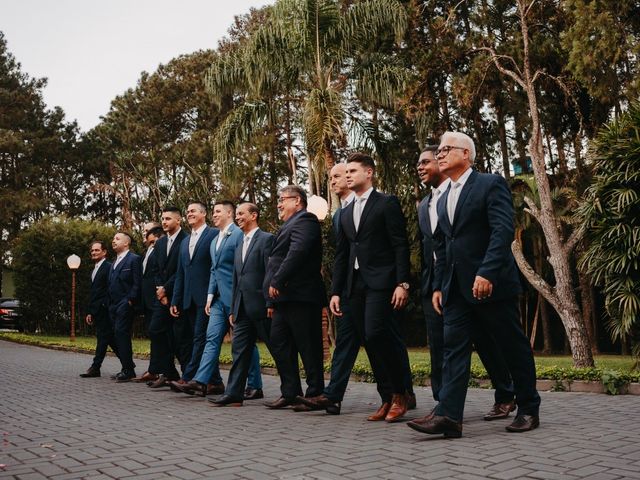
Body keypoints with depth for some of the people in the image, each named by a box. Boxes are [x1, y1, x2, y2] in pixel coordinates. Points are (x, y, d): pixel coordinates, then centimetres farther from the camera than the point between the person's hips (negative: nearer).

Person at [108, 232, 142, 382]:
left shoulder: (134, 259, -4)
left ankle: (128, 370, -10)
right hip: (113, 305, 8)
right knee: (118, 336, 8)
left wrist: (130, 301, -18)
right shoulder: (114, 263, 22)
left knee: (121, 334, -13)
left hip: (125, 304, -8)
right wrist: (110, 304, 13)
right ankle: (127, 368, 15)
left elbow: (137, 283, -12)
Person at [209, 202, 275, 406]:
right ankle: (233, 393, 7)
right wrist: (233, 310, 16)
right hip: (243, 309, 8)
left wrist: (271, 302, -17)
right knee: (239, 350, 5)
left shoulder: (266, 239, -5)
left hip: (261, 306, -8)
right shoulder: (240, 246, 20)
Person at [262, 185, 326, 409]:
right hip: (285, 298, 10)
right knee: (279, 344, 10)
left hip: (300, 297, -10)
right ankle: (290, 393, 17)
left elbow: (297, 252, -23)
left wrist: (277, 282, -22)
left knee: (308, 348, -3)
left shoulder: (304, 220, -9)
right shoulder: (290, 224, 23)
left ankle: (315, 394, 5)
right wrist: (274, 294, 16)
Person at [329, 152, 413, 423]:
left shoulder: (387, 204, 0)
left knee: (377, 334, -18)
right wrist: (336, 291, 12)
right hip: (355, 285, 6)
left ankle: (400, 394, -2)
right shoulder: (346, 213, 19)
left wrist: (402, 283, -15)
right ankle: (388, 399, 10)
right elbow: (341, 255, 19)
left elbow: (400, 246, -6)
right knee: (371, 342, 4)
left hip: (380, 282, -6)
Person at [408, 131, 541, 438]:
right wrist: (438, 286, 13)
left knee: (514, 347, 6)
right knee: (453, 349, -3)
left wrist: (487, 272, -25)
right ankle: (448, 416, -7)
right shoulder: (443, 200, 18)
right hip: (456, 289, 7)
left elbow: (503, 230, -16)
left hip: (492, 283, -6)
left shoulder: (491, 184, -5)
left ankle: (528, 410, 21)